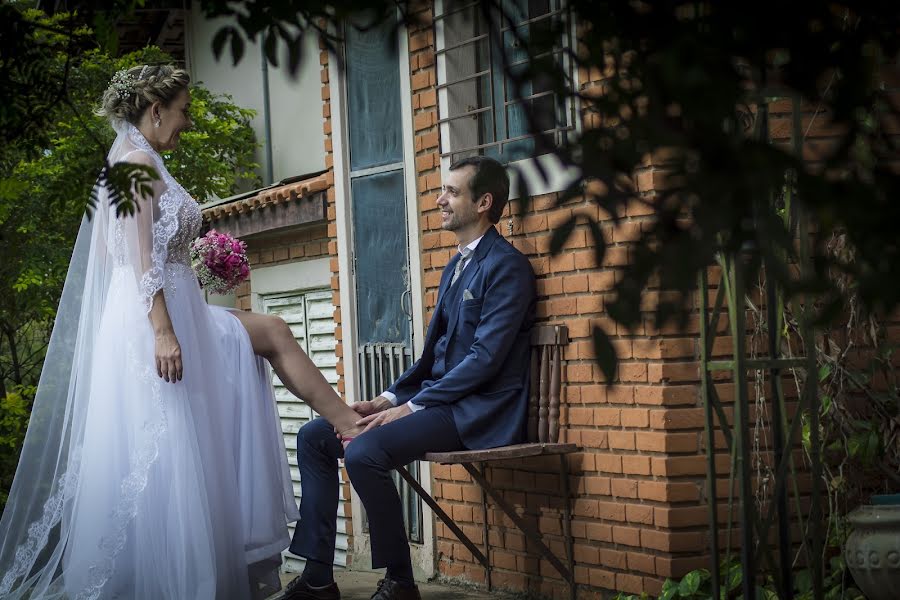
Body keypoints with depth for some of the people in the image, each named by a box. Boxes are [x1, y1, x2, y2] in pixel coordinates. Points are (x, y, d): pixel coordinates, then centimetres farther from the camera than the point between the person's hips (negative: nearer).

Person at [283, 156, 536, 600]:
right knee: (313, 437, 1)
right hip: (441, 400, 10)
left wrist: (410, 407, -19)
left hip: (477, 413, -10)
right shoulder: (455, 267, 19)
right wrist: (388, 400, 6)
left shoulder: (507, 267, -11)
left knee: (363, 452, -29)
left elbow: (485, 358, -19)